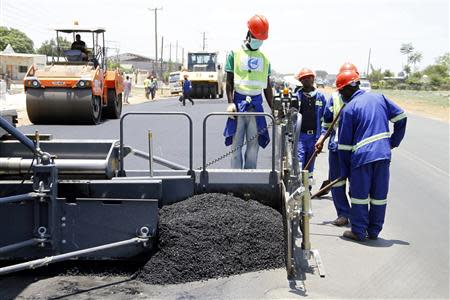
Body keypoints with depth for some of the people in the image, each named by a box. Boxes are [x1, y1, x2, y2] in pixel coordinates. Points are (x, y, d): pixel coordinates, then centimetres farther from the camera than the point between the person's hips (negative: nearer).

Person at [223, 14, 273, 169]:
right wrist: (230, 102, -13)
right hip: (239, 101, -3)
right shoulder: (235, 54, 3)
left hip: (256, 104, 3)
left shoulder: (264, 58, 13)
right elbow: (229, 81, 0)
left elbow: (267, 86, 17)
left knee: (254, 143, 3)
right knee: (237, 143, -2)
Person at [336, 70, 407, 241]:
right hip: (383, 155, 5)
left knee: (359, 195, 7)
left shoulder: (348, 109, -3)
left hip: (362, 156, -5)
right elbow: (401, 117, 11)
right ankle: (374, 232, 21)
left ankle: (358, 232, 13)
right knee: (379, 195, 12)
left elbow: (344, 144, -2)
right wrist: (394, 141, 19)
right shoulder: (379, 98, 10)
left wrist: (344, 171, 5)